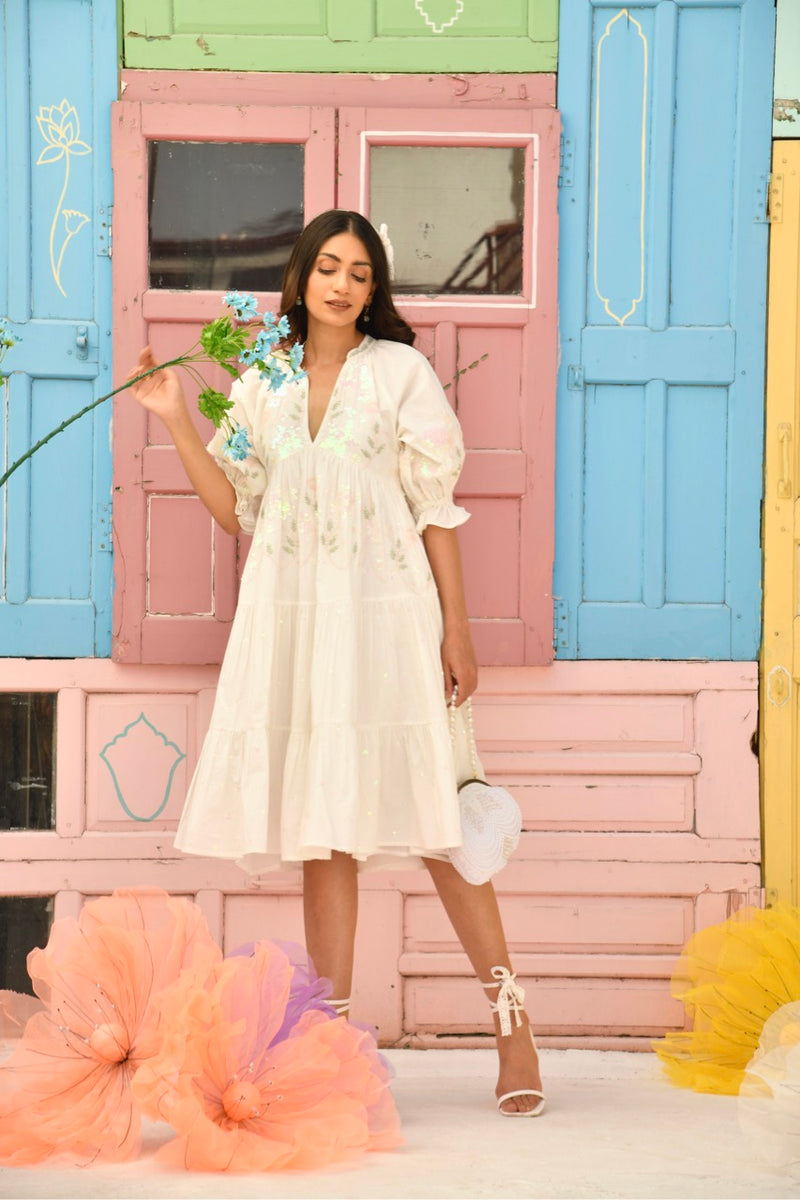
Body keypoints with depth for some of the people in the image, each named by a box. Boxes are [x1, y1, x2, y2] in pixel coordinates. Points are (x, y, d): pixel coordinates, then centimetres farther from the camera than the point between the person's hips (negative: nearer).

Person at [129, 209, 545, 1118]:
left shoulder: (400, 371, 3)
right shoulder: (262, 383, 13)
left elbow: (436, 507, 1)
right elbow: (236, 510, 11)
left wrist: (456, 627, -4)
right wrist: (177, 422, 3)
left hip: (383, 611, -3)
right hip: (293, 618, 3)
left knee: (428, 816, -5)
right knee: (321, 824, 3)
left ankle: (510, 1018, 4)